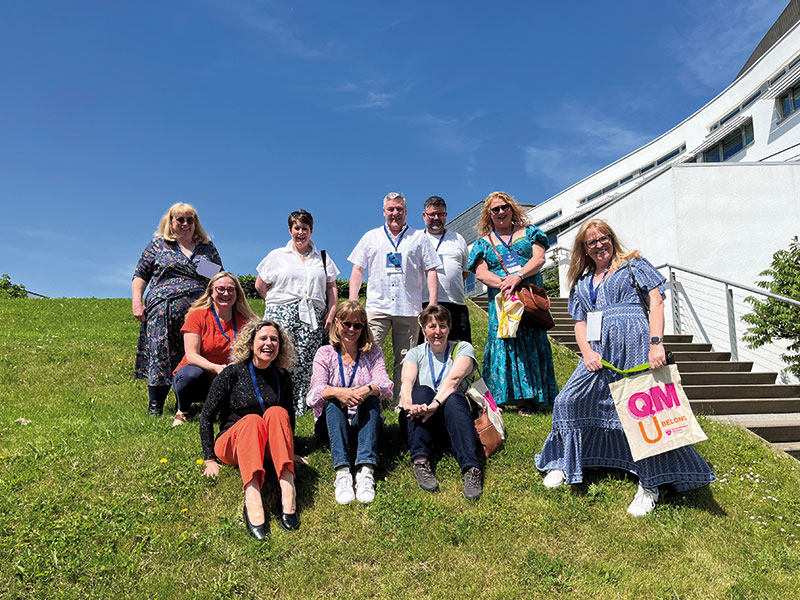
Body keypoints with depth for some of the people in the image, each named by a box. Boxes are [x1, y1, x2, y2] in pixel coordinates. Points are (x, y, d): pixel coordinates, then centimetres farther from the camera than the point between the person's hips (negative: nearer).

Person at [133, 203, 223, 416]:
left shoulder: (208, 247, 16)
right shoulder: (158, 245, 12)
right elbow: (140, 275, 12)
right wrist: (137, 303, 1)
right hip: (163, 310, -1)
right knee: (160, 356, -3)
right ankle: (155, 409, 8)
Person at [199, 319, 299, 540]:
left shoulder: (282, 377, 5)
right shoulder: (232, 373, -6)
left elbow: (289, 417, 19)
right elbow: (207, 416, -4)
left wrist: (289, 452, 12)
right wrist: (209, 459, -8)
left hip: (268, 447, 3)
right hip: (232, 444, -3)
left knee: (277, 413, -28)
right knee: (252, 420, -35)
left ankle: (288, 491, -45)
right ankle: (252, 500, -55)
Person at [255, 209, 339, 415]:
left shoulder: (323, 258, 19)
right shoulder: (277, 256, 14)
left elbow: (332, 288, 15)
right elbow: (260, 285, 15)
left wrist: (331, 314, 4)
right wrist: (278, 303, 9)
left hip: (313, 318, 2)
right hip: (281, 317, -1)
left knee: (307, 363, -7)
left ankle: (300, 406, -1)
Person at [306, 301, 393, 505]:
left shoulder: (373, 353, 8)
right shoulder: (325, 354, 5)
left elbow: (385, 385, -11)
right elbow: (316, 391, -12)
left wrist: (367, 390, -35)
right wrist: (338, 392, -35)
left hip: (363, 423, 1)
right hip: (332, 425, 0)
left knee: (371, 400, -28)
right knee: (333, 402, -30)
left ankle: (366, 471, -42)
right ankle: (342, 472, -45)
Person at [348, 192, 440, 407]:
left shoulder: (419, 238, 13)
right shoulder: (371, 237, 16)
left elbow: (430, 271, 10)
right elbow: (358, 270, 14)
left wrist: (432, 303, 0)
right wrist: (352, 302, 4)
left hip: (409, 308, 0)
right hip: (377, 306, 0)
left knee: (404, 361, 2)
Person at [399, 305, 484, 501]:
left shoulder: (462, 349, 6)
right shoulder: (416, 353, 11)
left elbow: (453, 379, -16)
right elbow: (406, 382, -10)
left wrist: (435, 404, -35)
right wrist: (408, 405, -34)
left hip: (453, 420, -1)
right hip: (421, 423, 1)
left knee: (453, 399, -33)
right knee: (422, 391, -28)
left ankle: (472, 469, -46)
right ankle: (420, 461, -39)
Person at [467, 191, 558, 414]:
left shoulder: (529, 232, 15)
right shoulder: (483, 242, 15)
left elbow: (539, 258, 1)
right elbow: (481, 272, 2)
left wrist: (518, 276, -17)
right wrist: (503, 283, -16)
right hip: (502, 300, 0)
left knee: (534, 343, -5)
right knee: (505, 342, -9)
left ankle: (531, 396, -2)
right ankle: (520, 398, -6)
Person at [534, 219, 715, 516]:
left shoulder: (633, 264, 10)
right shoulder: (581, 283, 22)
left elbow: (656, 301, -1)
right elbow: (580, 323, 17)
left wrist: (656, 343, -14)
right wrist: (586, 351, -4)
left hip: (635, 344, -4)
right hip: (600, 350, 5)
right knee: (568, 401, -3)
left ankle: (650, 483, 4)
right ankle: (564, 463, 15)